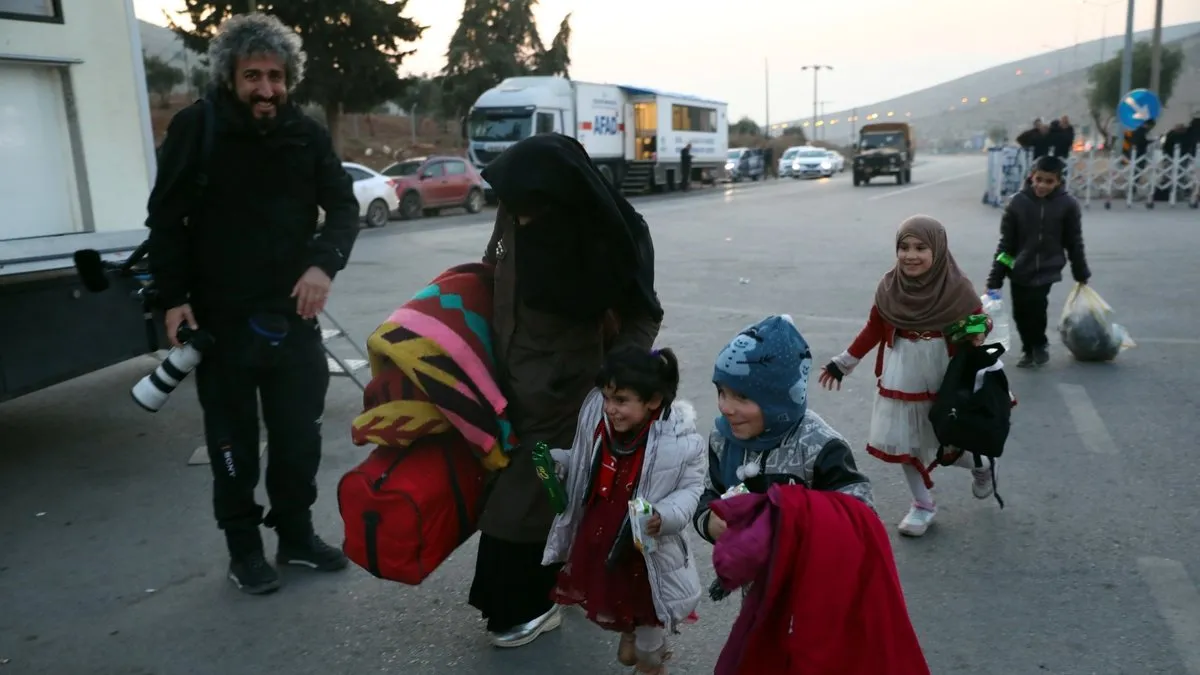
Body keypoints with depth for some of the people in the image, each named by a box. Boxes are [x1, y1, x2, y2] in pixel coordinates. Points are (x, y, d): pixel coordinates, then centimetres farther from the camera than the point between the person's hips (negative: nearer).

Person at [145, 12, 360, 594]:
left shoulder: (307, 133, 0)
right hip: (221, 317, -2)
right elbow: (165, 219, -3)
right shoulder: (195, 128, -7)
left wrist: (324, 262, -16)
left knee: (300, 434, 11)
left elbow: (343, 207, 3)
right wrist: (174, 297, -9)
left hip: (293, 314, 3)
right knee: (233, 440, 9)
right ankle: (244, 548, 24)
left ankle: (296, 534, 29)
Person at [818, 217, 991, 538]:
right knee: (903, 442, 7)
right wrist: (842, 363, 8)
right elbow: (873, 329, 5)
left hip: (945, 381, -2)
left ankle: (981, 466, 45)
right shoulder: (889, 288, -7)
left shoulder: (957, 288, -15)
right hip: (901, 382, 3)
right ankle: (923, 505, 29)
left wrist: (979, 333, -26)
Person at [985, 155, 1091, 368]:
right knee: (1020, 312, 5)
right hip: (1019, 269, 2)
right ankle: (1029, 349, 30)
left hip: (1047, 270, -1)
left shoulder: (1068, 204, -6)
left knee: (1035, 307, -14)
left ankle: (1039, 345, 16)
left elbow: (1074, 243, 4)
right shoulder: (1018, 202, -7)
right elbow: (1006, 242, -3)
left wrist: (1081, 274, 10)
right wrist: (995, 278, -3)